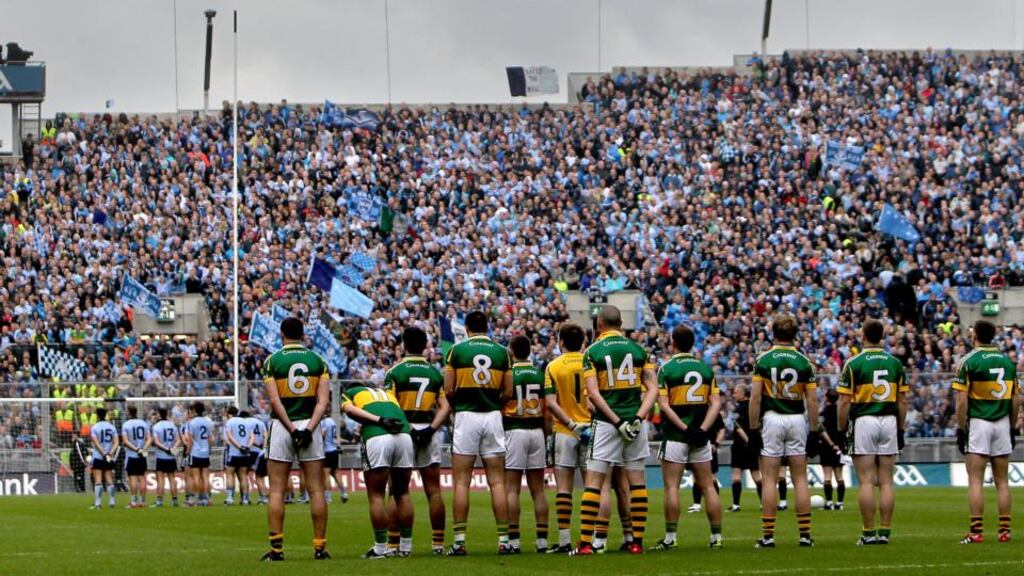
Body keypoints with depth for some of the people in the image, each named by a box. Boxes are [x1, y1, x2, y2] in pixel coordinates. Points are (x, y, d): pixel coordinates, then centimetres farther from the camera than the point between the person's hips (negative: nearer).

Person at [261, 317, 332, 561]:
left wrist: (292, 429, -12)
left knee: (277, 491, 2)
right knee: (316, 490, 4)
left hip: (282, 426, -2)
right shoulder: (317, 361, 5)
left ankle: (277, 548, -3)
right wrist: (309, 428, -12)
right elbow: (324, 400, -6)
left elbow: (275, 400, -11)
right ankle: (320, 547, 3)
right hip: (310, 425, 2)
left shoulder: (272, 361, -2)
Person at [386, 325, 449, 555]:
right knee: (434, 490, 5)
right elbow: (445, 407, -2)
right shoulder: (435, 373, 7)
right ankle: (438, 542, 4)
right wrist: (431, 428, -10)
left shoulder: (395, 372, -3)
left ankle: (394, 542, -1)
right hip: (429, 433, 2)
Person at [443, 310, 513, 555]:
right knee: (497, 481, 4)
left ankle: (459, 540, -3)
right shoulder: (502, 352, 5)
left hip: (466, 416, -2)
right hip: (493, 416, 2)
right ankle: (503, 539, 1)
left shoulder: (456, 351, -1)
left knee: (461, 482, 1)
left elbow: (448, 390, -2)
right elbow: (508, 391, 5)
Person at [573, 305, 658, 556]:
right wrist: (638, 417, -7)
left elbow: (593, 393, -12)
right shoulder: (638, 349, 8)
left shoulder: (592, 352, -3)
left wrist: (617, 421, -12)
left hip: (606, 422, -3)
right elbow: (653, 389, 1)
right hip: (635, 422, 3)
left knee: (593, 482, -1)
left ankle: (586, 542, -6)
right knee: (637, 482, 8)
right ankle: (637, 542, 8)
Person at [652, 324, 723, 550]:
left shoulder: (667, 368, -5)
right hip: (701, 437, 4)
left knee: (671, 487, -1)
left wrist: (684, 428, -15)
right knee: (708, 486, 7)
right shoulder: (706, 369, 7)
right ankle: (716, 537, 8)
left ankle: (670, 538, -2)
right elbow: (716, 402, 0)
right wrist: (703, 429, -8)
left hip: (675, 436, -4)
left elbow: (664, 404, -13)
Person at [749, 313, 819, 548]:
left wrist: (753, 430, -3)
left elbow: (755, 397, -7)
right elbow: (812, 401, -1)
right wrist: (814, 433, 4)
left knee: (769, 479, 1)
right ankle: (805, 533, 3)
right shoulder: (803, 361, 1)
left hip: (771, 418, -1)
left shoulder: (763, 360, -3)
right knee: (800, 479, 6)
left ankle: (768, 534, -2)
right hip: (797, 420, 1)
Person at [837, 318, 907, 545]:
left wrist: (841, 431, 1)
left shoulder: (854, 363, -6)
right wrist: (900, 430, 15)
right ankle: (885, 532, 4)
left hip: (863, 422, -3)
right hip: (889, 421, 3)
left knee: (866, 482, -2)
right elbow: (902, 401, 7)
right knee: (886, 482, 5)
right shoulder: (895, 363, 6)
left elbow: (844, 402, -7)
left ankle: (868, 532, -4)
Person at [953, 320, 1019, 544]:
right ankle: (1005, 530, 7)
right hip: (1002, 424, 4)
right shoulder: (1008, 361, 7)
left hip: (977, 423, -4)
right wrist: (1012, 428, 17)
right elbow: (1016, 400, 9)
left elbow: (962, 401, -11)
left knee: (975, 481, -4)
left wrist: (961, 429, -5)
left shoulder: (968, 361, -7)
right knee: (1002, 481, 9)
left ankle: (976, 531, -9)